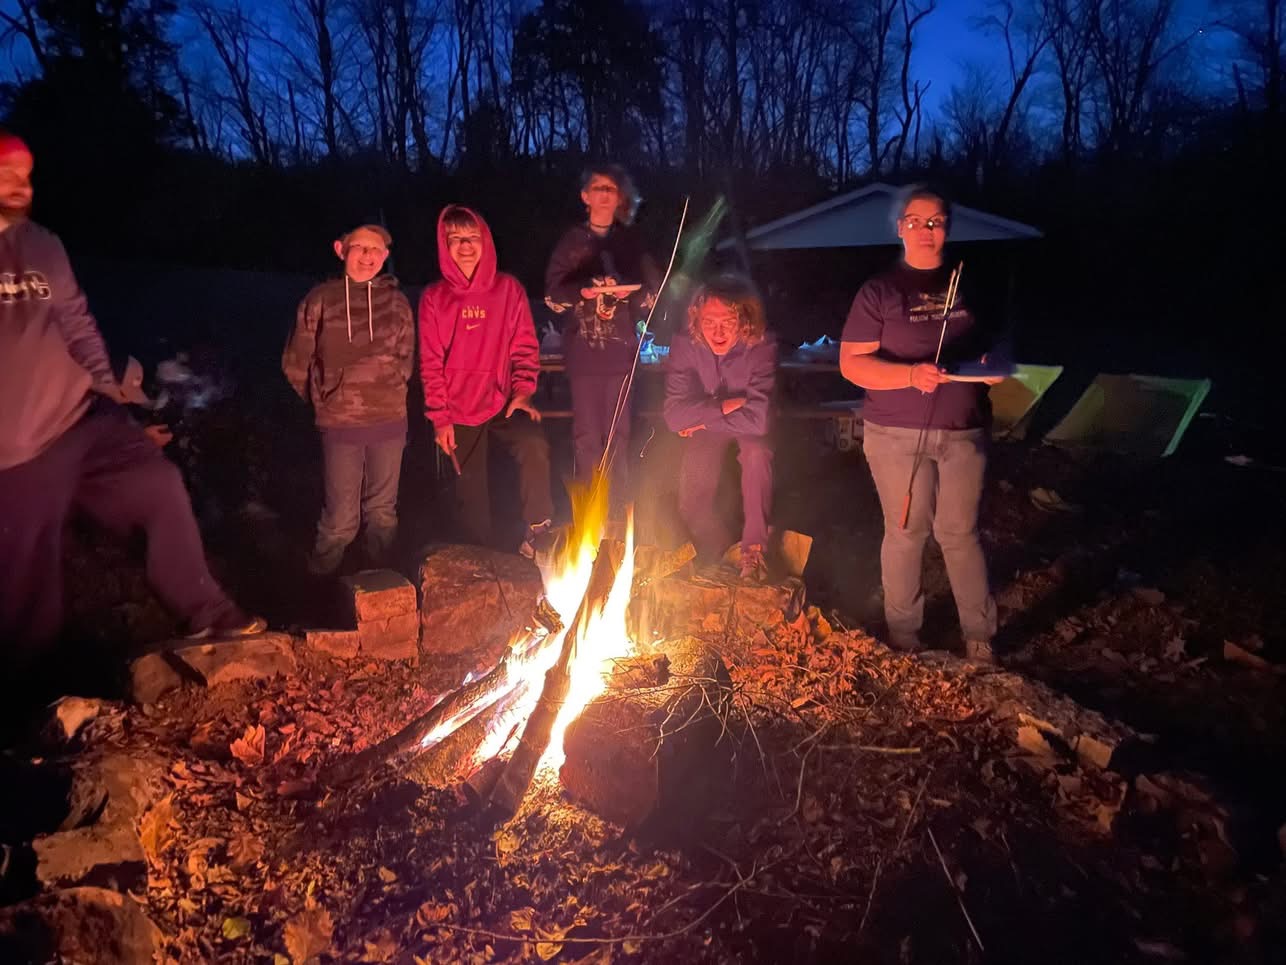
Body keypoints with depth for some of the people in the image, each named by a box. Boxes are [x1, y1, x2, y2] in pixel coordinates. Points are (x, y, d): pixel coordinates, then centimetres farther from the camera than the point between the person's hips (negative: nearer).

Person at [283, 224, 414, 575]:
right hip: (340, 425, -2)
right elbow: (295, 363, 7)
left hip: (390, 421, 2)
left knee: (383, 510, 13)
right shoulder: (320, 300, 0)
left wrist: (388, 390, 11)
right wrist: (325, 399, 11)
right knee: (341, 518, 1)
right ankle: (322, 584, 21)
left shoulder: (396, 302, 6)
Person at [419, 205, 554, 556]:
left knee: (535, 446, -30)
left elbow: (525, 347, 2)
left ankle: (538, 529, -11)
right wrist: (439, 418, -5)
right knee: (472, 495, 7)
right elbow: (431, 363, 0)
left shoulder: (508, 289, 1)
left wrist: (523, 392, -11)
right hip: (459, 414, 1)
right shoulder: (434, 298, 0)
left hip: (503, 403, -1)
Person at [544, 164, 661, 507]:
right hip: (583, 349, 0)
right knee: (586, 434, 1)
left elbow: (654, 291, 9)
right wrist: (582, 291, -14)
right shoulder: (572, 241, 8)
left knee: (618, 433, -1)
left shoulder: (631, 241, 11)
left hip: (621, 349, 1)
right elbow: (552, 294, 5)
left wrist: (630, 292, -12)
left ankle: (618, 508, 8)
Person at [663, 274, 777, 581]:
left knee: (757, 452, -35)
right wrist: (726, 406, -30)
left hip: (748, 431, -2)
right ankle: (714, 553, 14)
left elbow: (757, 420, -35)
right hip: (707, 431, 2)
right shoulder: (685, 345, -22)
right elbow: (675, 415, -25)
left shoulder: (762, 348, -29)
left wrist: (703, 417, -25)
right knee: (691, 505, -17)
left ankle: (754, 547, -20)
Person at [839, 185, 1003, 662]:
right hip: (898, 435, -2)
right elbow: (852, 363, -8)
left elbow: (991, 345, 23)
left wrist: (992, 368, 1)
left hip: (963, 432, 3)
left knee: (961, 533, 7)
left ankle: (980, 637, 19)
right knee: (905, 533, 5)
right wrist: (910, 375, -22)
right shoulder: (880, 291, -1)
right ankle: (903, 637, 20)